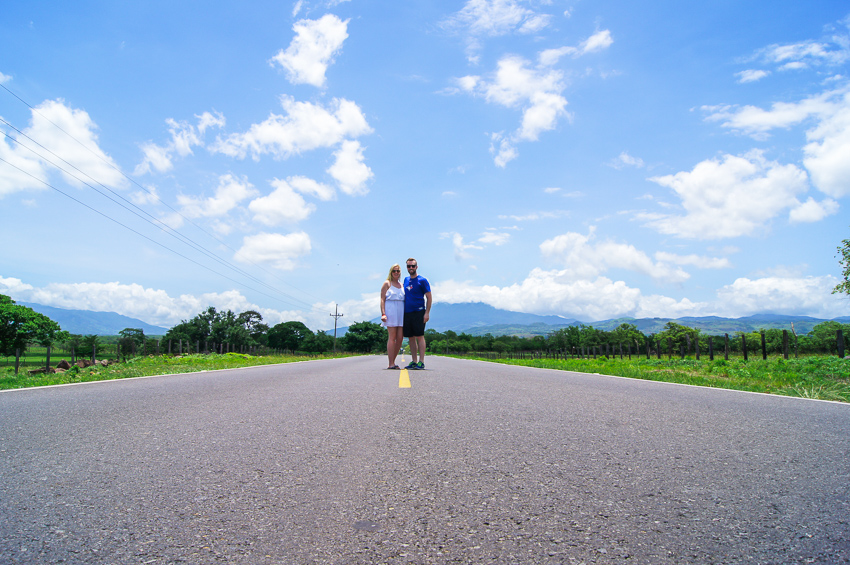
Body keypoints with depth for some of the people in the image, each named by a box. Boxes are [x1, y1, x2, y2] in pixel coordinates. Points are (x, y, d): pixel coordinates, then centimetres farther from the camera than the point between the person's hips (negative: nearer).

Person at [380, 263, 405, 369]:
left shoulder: (401, 285, 21)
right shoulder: (387, 283, 5)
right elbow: (382, 299, -2)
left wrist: (406, 314, 15)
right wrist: (383, 313, -14)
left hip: (401, 312, 6)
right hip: (390, 311, -6)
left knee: (400, 338, 1)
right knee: (392, 337, -9)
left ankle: (393, 361, 10)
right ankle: (391, 364, -7)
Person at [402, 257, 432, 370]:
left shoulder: (422, 280, -3)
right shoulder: (406, 280, 15)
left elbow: (429, 297, -5)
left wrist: (427, 313, -13)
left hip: (418, 312, -6)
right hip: (407, 313, 6)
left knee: (419, 336, -7)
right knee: (411, 338, 7)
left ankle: (421, 362, -4)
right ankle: (414, 361, 14)